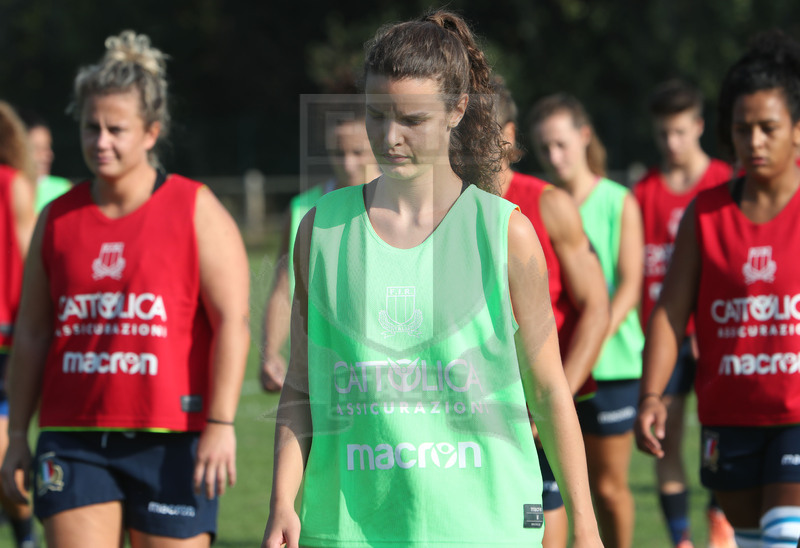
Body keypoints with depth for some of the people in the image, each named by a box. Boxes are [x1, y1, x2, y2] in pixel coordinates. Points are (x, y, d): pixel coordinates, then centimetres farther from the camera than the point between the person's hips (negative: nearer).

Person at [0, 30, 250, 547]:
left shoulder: (197, 211, 0)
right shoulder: (57, 219, 11)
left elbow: (233, 323, -6)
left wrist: (221, 426, -15)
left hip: (170, 440, -3)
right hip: (74, 441, 3)